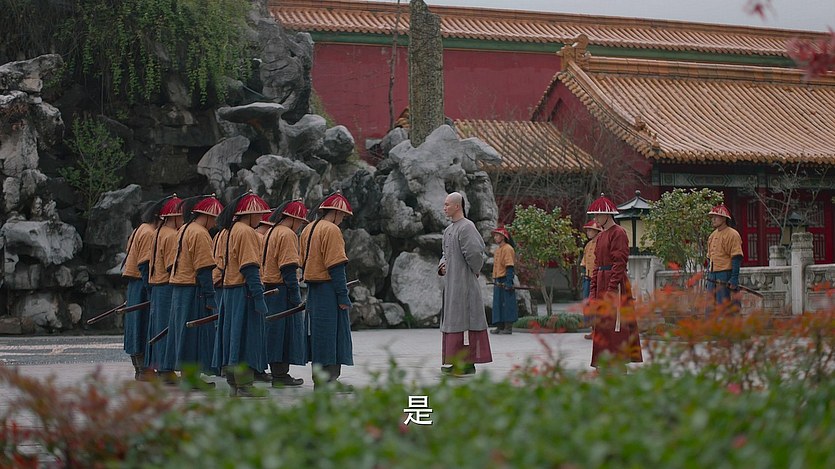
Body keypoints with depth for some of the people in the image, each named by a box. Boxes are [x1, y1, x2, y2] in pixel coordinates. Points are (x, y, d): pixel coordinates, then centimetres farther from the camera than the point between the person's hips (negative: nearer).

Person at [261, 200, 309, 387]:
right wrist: (295, 296, -19)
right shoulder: (287, 235, -13)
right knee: (285, 331, -6)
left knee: (274, 332, 12)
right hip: (283, 291, -10)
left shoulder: (270, 233, 17)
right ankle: (281, 376, -6)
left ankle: (278, 373, 15)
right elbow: (288, 268, -19)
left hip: (269, 290, 10)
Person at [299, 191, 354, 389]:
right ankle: (329, 379, -7)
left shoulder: (307, 230, 15)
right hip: (329, 289, -9)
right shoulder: (331, 230, -13)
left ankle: (319, 379, 18)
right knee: (334, 333, -6)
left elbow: (303, 262, 19)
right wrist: (343, 296, -18)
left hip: (313, 289, 9)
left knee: (318, 333, 13)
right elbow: (336, 265, -18)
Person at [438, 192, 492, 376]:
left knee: (463, 320, -9)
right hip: (451, 282, 10)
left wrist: (475, 271, -7)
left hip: (464, 282, -10)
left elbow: (475, 252, -24)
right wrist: (442, 266, 6)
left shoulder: (466, 227, -13)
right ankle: (458, 362, 15)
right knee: (452, 320, 10)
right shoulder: (448, 230, 16)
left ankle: (469, 363, -7)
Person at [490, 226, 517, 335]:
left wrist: (508, 283, -21)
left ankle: (508, 327, -6)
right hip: (497, 283, 10)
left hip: (504, 282, -10)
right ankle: (500, 326, 16)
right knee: (498, 305, 11)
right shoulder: (497, 250, 19)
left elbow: (509, 267, -16)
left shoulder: (507, 249, -10)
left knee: (507, 304, -7)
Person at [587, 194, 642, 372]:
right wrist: (593, 289, 14)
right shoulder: (601, 235, 17)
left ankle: (619, 364, -7)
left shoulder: (618, 233, -10)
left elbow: (619, 263, -16)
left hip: (615, 284, -9)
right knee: (602, 323, 10)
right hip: (601, 283, 9)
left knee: (615, 323, -9)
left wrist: (611, 289, -20)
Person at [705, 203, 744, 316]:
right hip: (712, 276, 8)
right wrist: (708, 277, 20)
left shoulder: (732, 235, -8)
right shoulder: (712, 235, 18)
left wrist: (734, 278, -20)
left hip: (725, 275, -8)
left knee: (723, 307, -10)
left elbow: (737, 258, -14)